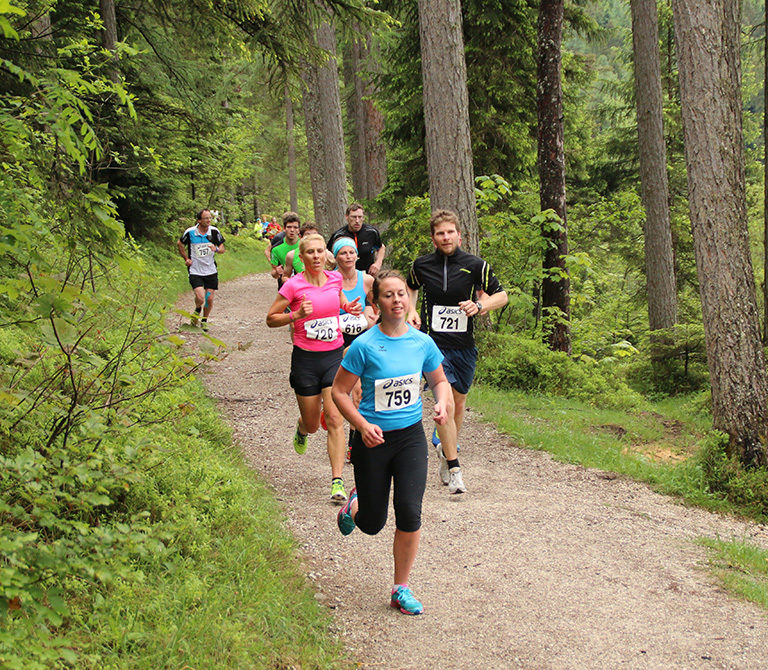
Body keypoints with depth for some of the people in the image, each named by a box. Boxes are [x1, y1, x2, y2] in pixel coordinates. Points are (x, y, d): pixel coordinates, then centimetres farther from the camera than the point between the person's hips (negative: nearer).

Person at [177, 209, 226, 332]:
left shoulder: (214, 231, -2)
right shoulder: (190, 232, -7)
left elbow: (222, 249, 6)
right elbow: (180, 244, 12)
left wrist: (216, 249, -16)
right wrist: (186, 259, 7)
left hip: (211, 271, 2)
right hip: (195, 271, -2)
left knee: (209, 299, 1)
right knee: (200, 298, -17)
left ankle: (204, 321, 25)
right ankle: (197, 311, 16)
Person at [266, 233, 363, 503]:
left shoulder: (335, 278, 3)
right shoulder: (294, 285, -9)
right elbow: (271, 319, -3)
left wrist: (348, 307, 4)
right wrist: (297, 315, -19)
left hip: (334, 356, 2)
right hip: (306, 359, -2)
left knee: (334, 418, -11)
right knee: (312, 425, 9)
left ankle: (337, 481, -10)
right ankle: (302, 429, 48)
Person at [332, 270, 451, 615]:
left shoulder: (422, 342, -2)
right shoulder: (364, 346, -13)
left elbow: (440, 381, 14)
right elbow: (339, 391, -6)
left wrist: (442, 404, -7)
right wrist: (362, 425, -19)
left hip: (411, 436, 2)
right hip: (373, 440, -2)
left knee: (409, 513, -11)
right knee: (372, 524, 7)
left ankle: (401, 590, 8)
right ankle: (354, 505, 46)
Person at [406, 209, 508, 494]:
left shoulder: (475, 265, -3)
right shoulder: (421, 265, 0)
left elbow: (501, 296, 4)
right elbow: (411, 288, 22)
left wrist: (479, 305, -14)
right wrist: (412, 311, 5)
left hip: (464, 344, 2)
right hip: (434, 343, -2)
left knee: (459, 400, 13)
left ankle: (446, 449, 39)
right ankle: (454, 470, -13)